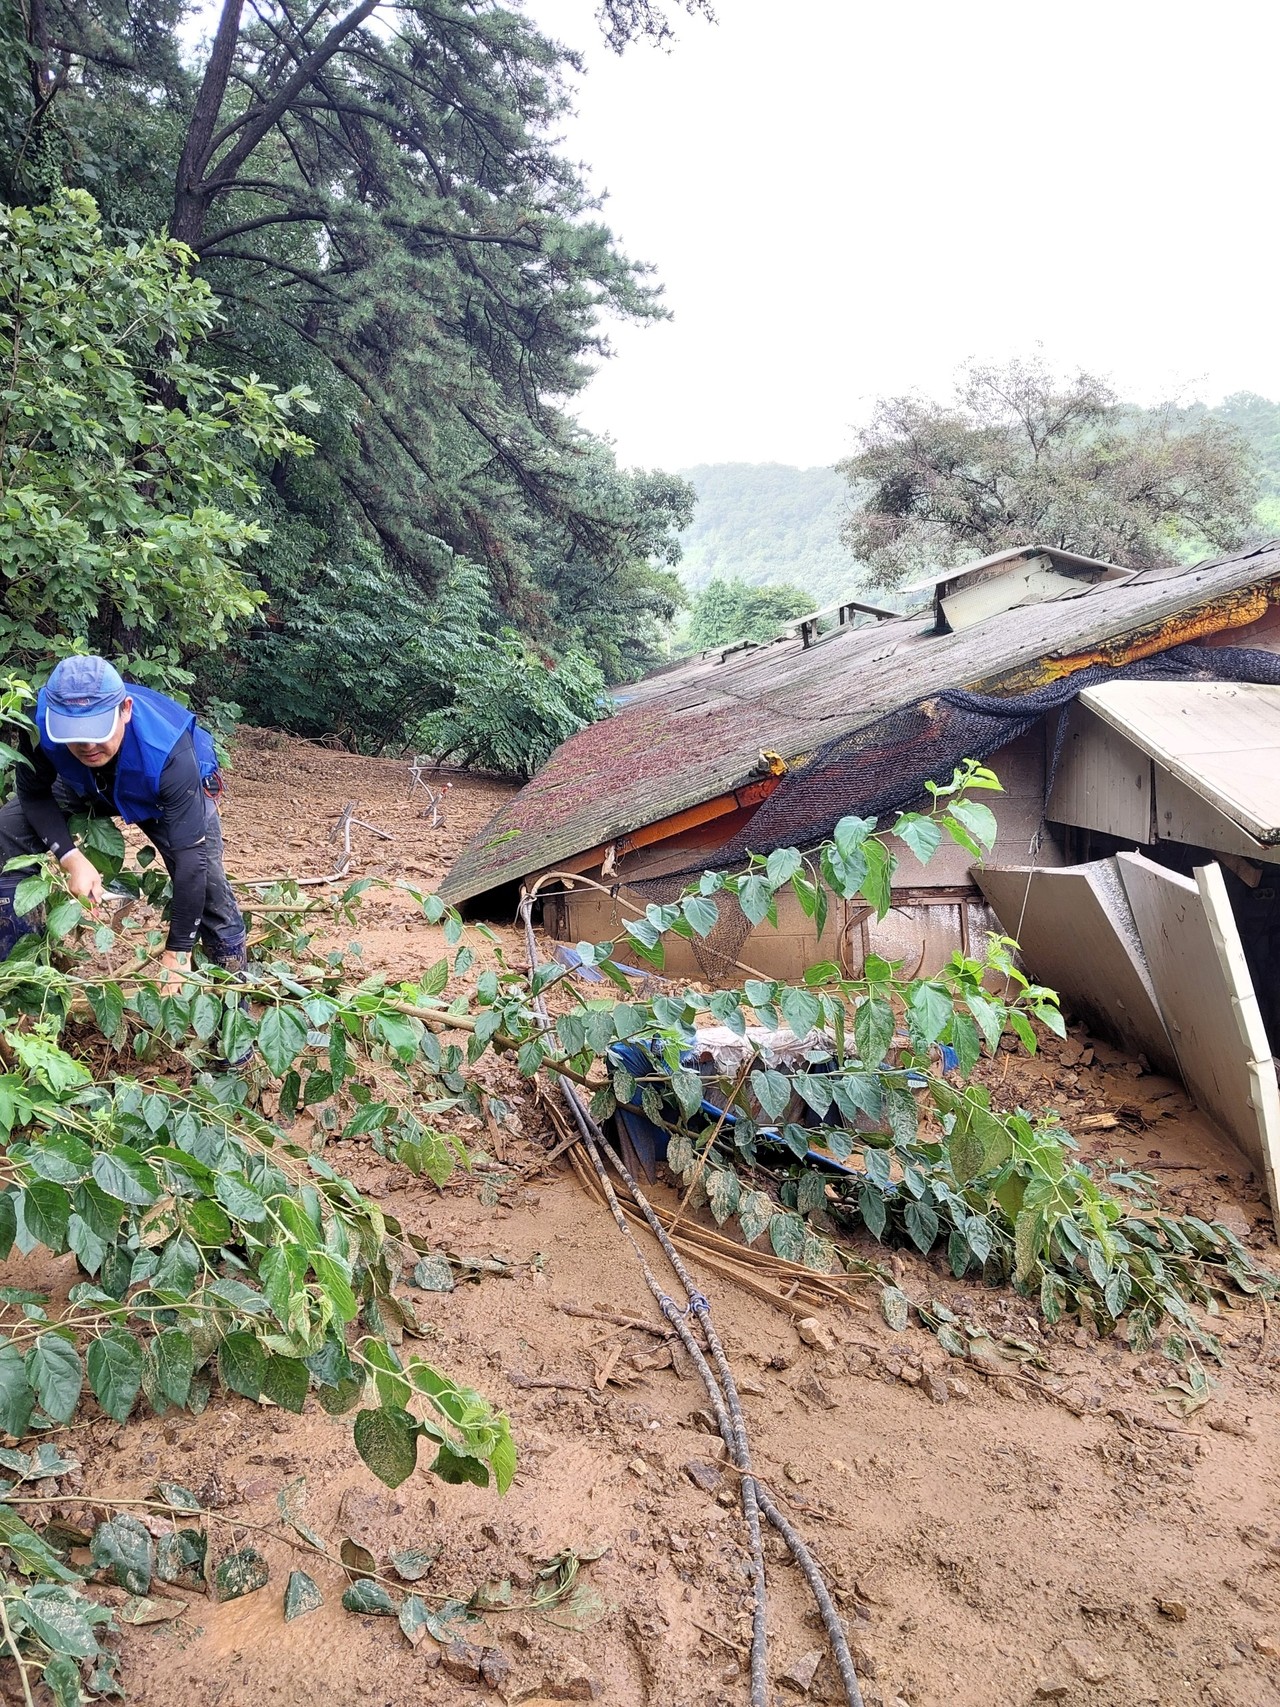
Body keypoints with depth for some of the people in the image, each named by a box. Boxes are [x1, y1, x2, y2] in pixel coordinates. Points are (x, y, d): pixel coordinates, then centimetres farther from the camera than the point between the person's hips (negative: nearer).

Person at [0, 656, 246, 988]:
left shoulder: (169, 754, -44)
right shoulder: (41, 726, -36)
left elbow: (189, 857, -41)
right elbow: (33, 794, -15)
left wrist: (177, 952, -38)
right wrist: (72, 859, -31)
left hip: (171, 793, -3)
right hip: (86, 787, 3)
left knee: (206, 881, -18)